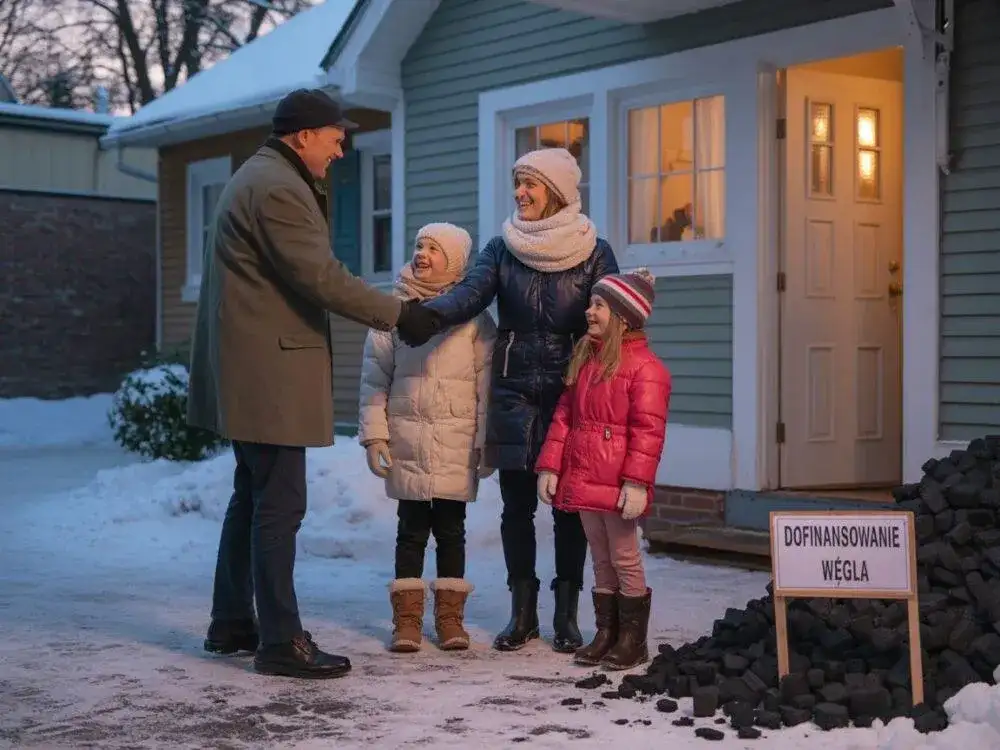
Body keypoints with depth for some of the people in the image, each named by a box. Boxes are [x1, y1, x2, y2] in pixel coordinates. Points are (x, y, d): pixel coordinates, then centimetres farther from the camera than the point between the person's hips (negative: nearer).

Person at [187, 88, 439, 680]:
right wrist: (398, 314, -12)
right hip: (269, 369, -11)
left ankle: (232, 623, 25)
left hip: (251, 367, 11)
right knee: (280, 505, -7)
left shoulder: (262, 178, 20)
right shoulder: (278, 187, -15)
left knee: (253, 497, 17)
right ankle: (281, 641, -2)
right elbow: (321, 278, -19)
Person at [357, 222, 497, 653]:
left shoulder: (475, 318, -1)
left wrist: (487, 441, -4)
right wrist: (374, 435, -3)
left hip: (457, 447, -1)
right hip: (407, 444, 1)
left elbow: (486, 383, -1)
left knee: (450, 530, 10)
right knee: (411, 530, 7)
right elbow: (375, 379, 2)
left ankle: (450, 615, 20)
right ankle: (407, 617, 14)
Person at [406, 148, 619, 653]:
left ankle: (566, 614, 15)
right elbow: (469, 294, -11)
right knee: (516, 506, 6)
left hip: (571, 396, -2)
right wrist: (425, 313, -32)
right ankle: (522, 612, 17)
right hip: (514, 396, 2)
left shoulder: (593, 252, -1)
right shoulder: (503, 248, 4)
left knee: (569, 506, 3)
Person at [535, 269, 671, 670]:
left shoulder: (645, 367, -12)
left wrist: (637, 482, -22)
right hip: (581, 479, 7)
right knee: (600, 559, 15)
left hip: (618, 484, -7)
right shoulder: (584, 358, 12)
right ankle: (605, 633, 24)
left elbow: (648, 430, -17)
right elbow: (564, 415, 12)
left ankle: (633, 640, 14)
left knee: (624, 559, 3)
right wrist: (549, 466, 6)